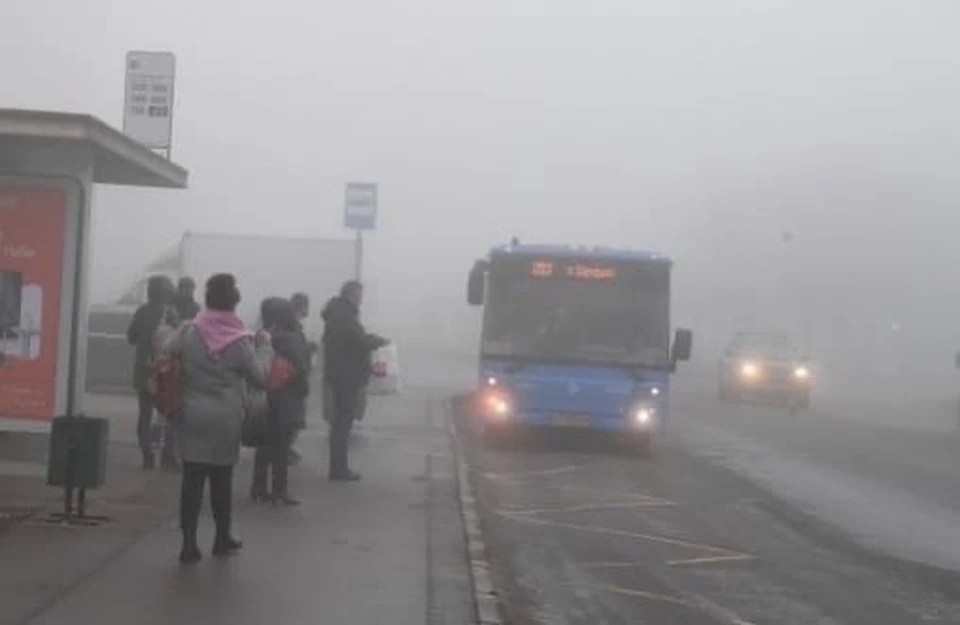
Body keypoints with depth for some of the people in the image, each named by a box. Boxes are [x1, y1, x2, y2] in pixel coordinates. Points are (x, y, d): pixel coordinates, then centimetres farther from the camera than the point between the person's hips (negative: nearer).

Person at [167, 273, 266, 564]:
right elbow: (259, 379, -4)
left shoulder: (189, 333, -6)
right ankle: (223, 538, 27)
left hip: (193, 415, 1)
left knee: (192, 479, 2)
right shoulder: (240, 342, -11)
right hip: (226, 419, -1)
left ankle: (189, 543, -3)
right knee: (222, 479, 13)